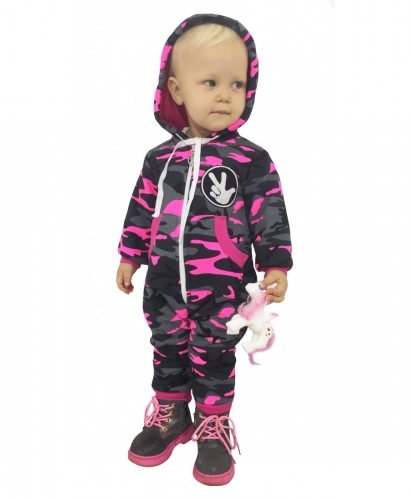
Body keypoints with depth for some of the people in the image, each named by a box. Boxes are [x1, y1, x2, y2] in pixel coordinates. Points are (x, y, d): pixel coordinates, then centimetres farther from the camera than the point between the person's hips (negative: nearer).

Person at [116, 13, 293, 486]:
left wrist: (275, 265, -9)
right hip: (166, 285, 4)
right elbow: (142, 210, 11)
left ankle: (212, 426, 31)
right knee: (168, 351, 17)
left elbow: (270, 215, -6)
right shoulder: (160, 158, 2)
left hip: (224, 287, -3)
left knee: (213, 358, 9)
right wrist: (130, 255, 14)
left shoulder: (251, 159, -8)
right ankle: (169, 415, 40)